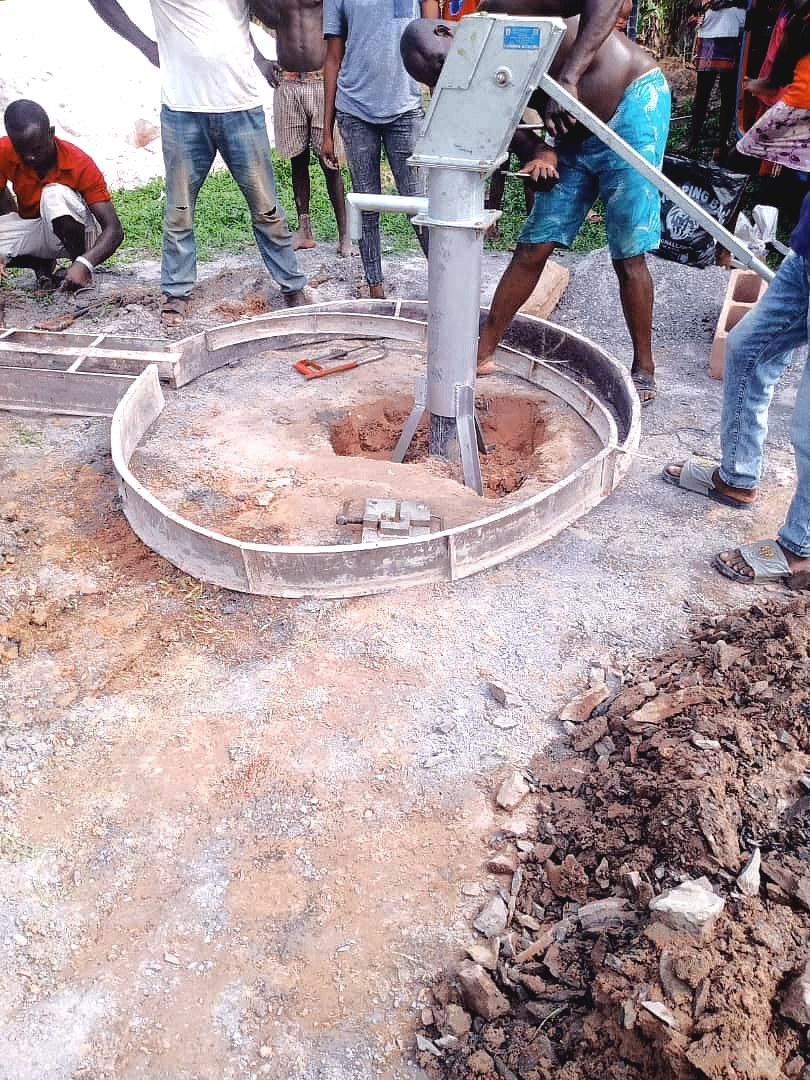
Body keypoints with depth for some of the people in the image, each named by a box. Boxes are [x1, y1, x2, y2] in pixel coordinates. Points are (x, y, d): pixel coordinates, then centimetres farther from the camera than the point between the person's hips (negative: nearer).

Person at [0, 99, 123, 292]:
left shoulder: (80, 164, -24)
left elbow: (114, 230, -28)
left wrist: (84, 264, -46)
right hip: (30, 229, 4)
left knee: (56, 194, -35)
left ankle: (78, 259, -11)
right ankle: (42, 264, 1)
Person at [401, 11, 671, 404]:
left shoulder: (501, 9, -20)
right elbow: (512, 129, 1)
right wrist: (541, 153, -20)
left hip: (635, 102, -7)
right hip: (577, 137, 7)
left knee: (628, 256, -7)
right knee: (532, 248, 4)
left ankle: (644, 370, 6)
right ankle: (483, 353, 12)